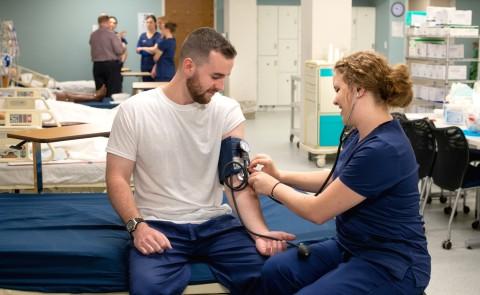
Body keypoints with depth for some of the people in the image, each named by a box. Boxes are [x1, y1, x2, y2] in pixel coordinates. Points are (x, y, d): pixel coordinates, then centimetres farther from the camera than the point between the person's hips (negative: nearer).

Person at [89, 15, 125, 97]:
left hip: (97, 65, 5)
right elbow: (119, 50, -13)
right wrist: (123, 47, 7)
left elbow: (92, 52, 11)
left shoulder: (93, 35, 4)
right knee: (114, 91, -2)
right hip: (111, 64, -5)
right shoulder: (111, 34, -11)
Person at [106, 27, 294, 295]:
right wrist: (138, 225, -19)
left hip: (215, 222, 3)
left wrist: (260, 232, -22)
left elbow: (241, 181, -6)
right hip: (159, 225, -3)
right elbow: (118, 179, -2)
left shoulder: (227, 110, 0)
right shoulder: (134, 111, -5)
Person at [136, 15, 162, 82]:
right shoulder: (142, 36, 11)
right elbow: (138, 50, 7)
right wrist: (150, 50, -10)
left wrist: (143, 48, -3)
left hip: (154, 64, -5)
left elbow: (155, 49, -14)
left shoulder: (158, 36, -5)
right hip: (144, 64, 5)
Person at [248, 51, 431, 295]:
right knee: (275, 271, -10)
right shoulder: (359, 135, 4)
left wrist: (273, 187, -2)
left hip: (391, 266, -9)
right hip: (352, 248, 9)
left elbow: (317, 211, -18)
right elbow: (336, 179, 24)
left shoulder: (383, 149, -26)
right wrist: (280, 176, 14)